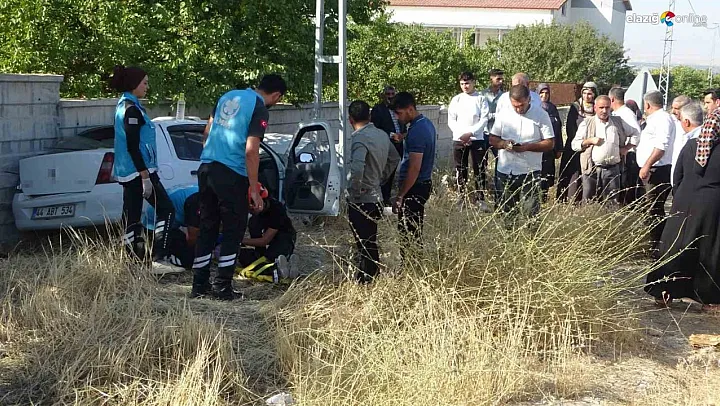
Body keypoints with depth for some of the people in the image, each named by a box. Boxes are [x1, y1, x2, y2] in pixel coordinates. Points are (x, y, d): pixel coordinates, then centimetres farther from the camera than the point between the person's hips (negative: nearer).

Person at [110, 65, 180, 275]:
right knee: (166, 210, -6)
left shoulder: (123, 106, 16)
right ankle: (159, 260, -11)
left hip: (127, 172, 10)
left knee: (132, 217, 9)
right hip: (139, 170, -10)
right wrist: (145, 177, -20)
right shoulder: (132, 109, -14)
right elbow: (133, 146, -19)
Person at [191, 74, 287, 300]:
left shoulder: (229, 96, 14)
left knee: (207, 228, 12)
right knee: (232, 232, 4)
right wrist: (254, 190, -13)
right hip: (231, 176, -7)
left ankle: (200, 286, 14)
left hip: (206, 169, 7)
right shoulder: (259, 110, -9)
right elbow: (251, 151, -16)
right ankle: (222, 287, 3)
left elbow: (207, 132, 20)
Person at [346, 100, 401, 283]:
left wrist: (355, 189, -20)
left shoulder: (360, 139, -20)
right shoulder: (381, 134, 7)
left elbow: (357, 167, -35)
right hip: (376, 197, 9)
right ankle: (374, 279, 30)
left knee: (364, 246, -2)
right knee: (371, 244, 20)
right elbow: (395, 159, 22)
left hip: (360, 200, -9)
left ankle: (364, 283, 5)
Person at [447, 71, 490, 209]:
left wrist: (470, 133, -14)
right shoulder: (456, 99, 9)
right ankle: (462, 197, 11)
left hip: (477, 139, -2)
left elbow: (484, 120, -4)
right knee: (460, 170, 5)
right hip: (458, 139, 2)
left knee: (479, 169, -3)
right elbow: (451, 120, 5)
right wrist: (461, 135, -8)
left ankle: (480, 198, 1)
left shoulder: (481, 99, 3)